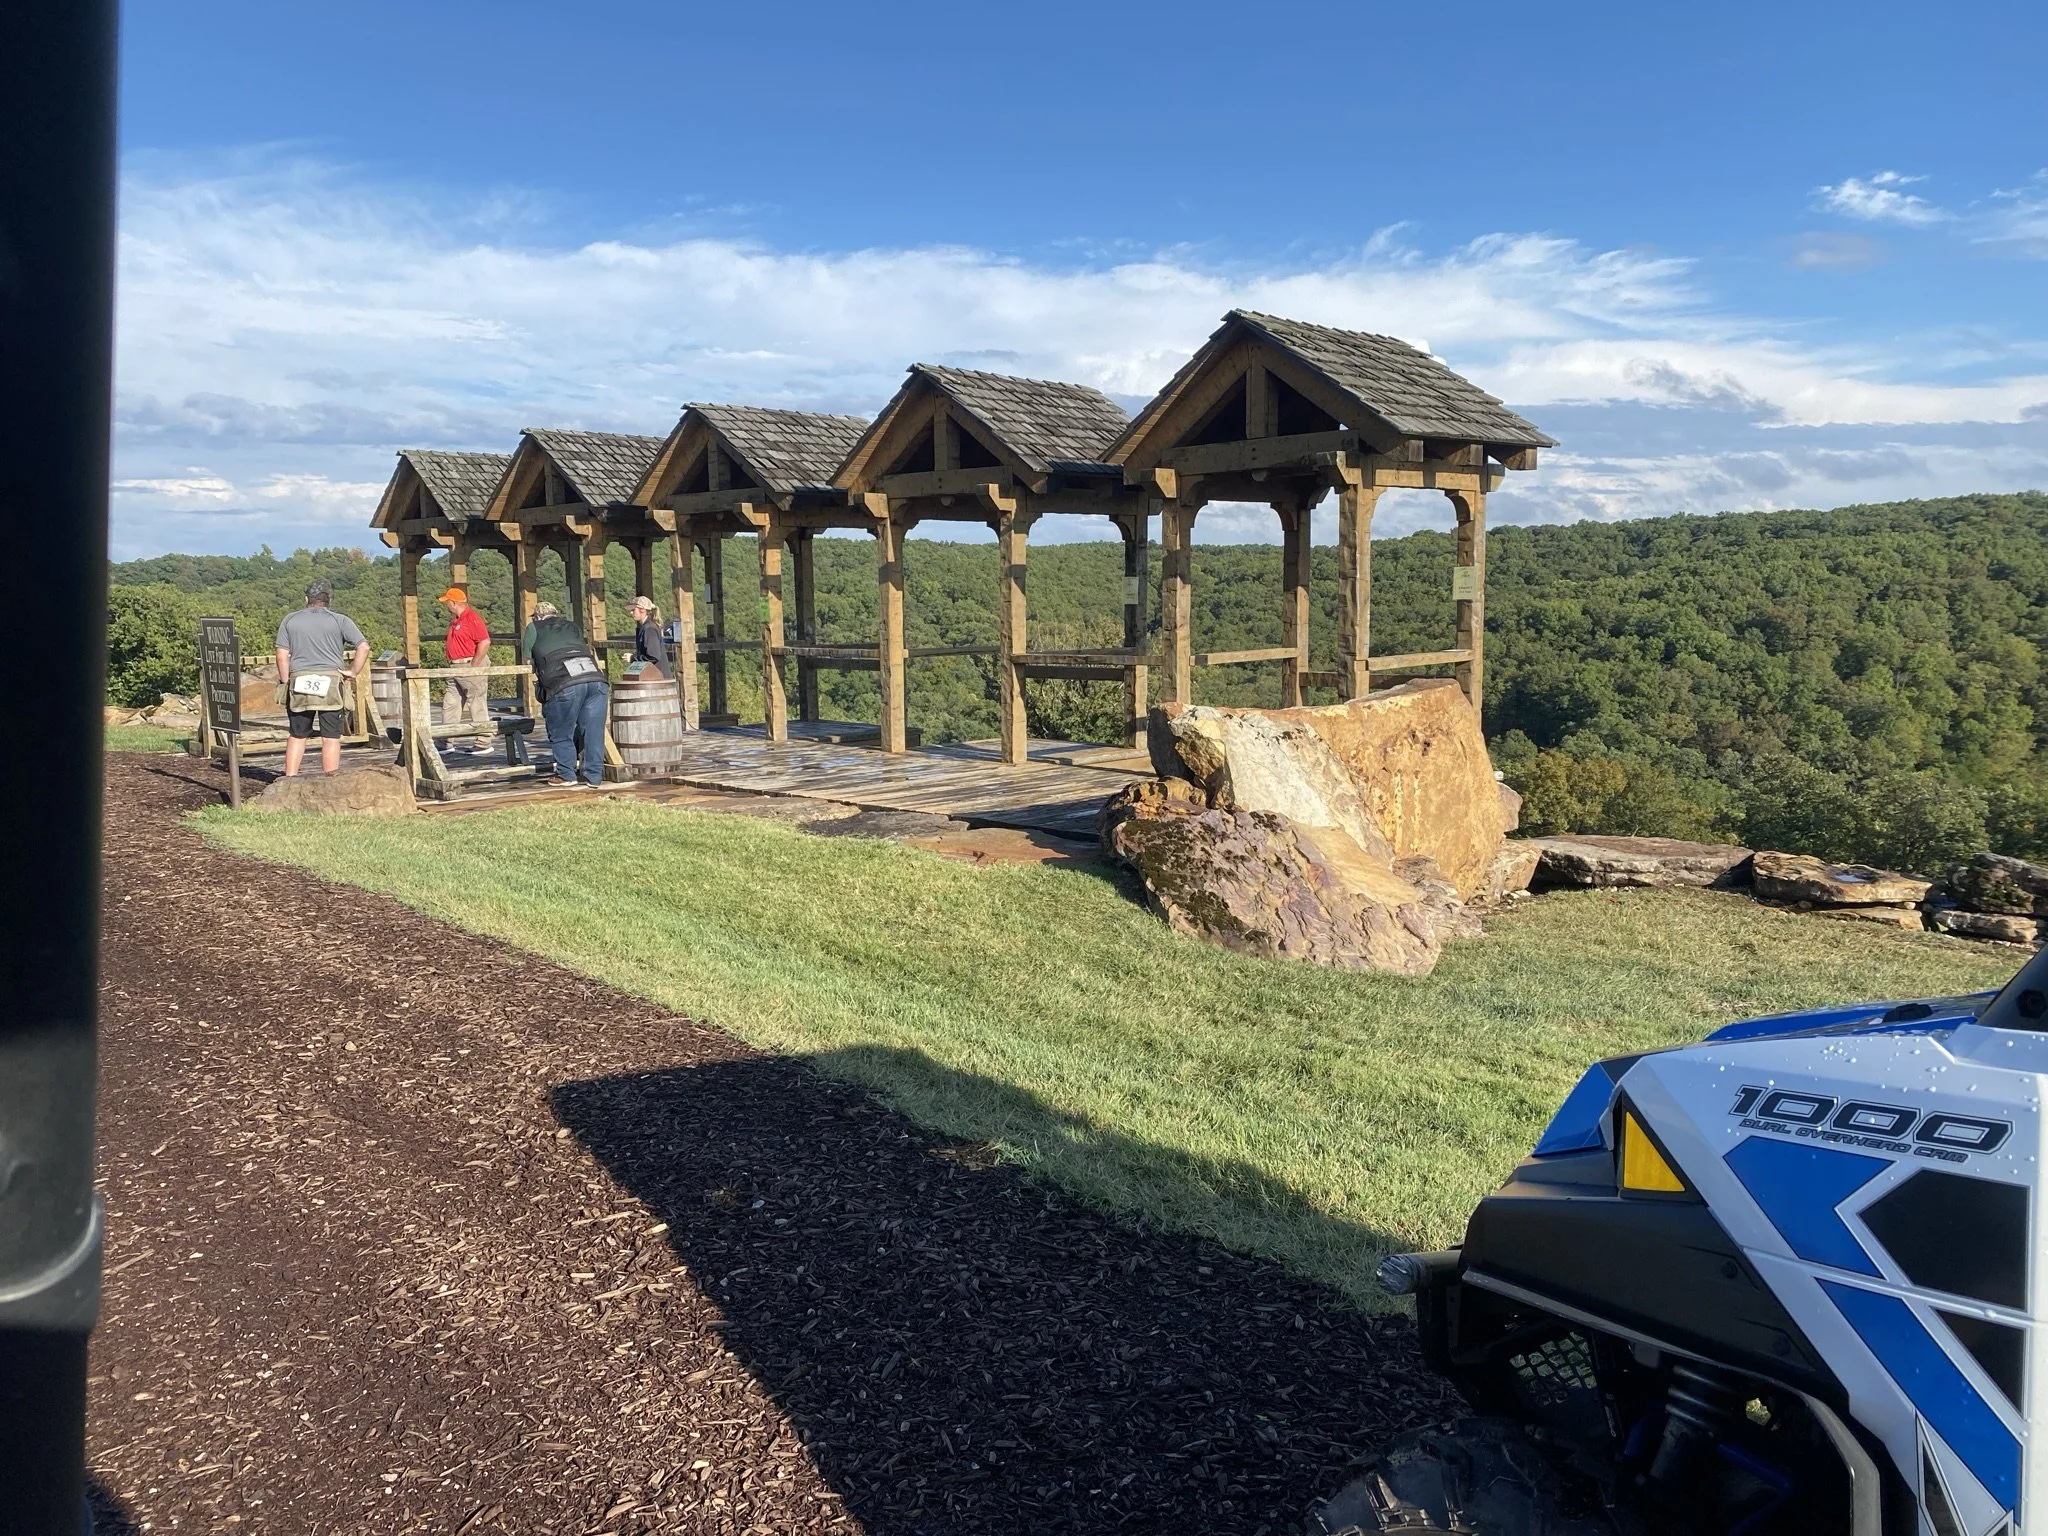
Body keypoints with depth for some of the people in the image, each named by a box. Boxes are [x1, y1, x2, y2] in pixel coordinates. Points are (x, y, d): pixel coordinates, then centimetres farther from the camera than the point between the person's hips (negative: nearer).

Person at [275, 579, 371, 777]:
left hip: (299, 681, 2)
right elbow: (364, 646, -6)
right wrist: (353, 672, 1)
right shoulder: (340, 620, 5)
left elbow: (282, 655, 6)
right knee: (331, 737, 1)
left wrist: (285, 682, 11)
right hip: (330, 682, -2)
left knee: (297, 735, 12)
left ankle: (290, 779, 10)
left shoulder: (290, 619, 11)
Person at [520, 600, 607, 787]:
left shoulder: (533, 628, 22)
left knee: (560, 735, 12)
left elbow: (528, 661, 25)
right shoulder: (572, 627, 32)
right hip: (596, 678, 4)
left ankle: (566, 775, 18)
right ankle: (592, 776, 13)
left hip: (565, 683, -4)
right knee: (593, 732, 9)